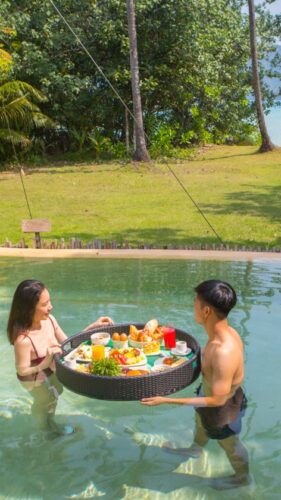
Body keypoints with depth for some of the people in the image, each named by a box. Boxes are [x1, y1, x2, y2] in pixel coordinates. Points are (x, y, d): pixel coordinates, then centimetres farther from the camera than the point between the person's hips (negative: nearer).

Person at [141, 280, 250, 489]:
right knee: (201, 422, 35)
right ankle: (195, 450, 68)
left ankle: (242, 476, 55)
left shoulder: (225, 353, -45)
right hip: (217, 393, 7)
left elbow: (217, 399, -36)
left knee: (229, 443, 23)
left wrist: (167, 400, -36)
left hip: (223, 408, -7)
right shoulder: (225, 332, -18)